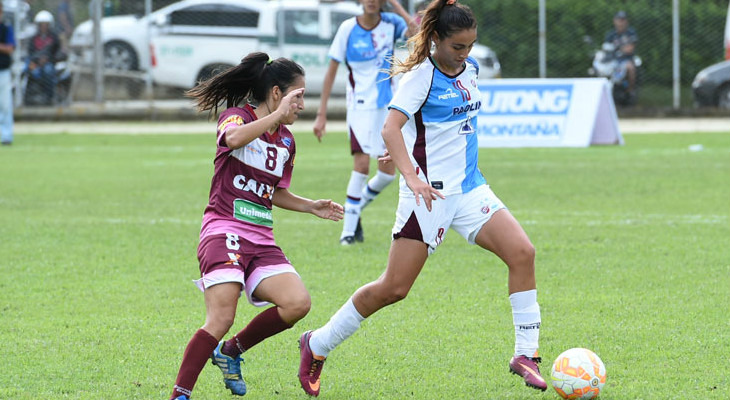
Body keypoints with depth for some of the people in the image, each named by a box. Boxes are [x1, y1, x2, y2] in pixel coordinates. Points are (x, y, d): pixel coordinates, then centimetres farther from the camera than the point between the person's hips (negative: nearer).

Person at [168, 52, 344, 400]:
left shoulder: (286, 140, 18)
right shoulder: (237, 116, -3)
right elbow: (234, 138, -29)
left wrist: (311, 207, 17)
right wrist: (278, 115, -27)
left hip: (261, 240, 7)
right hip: (224, 231, -7)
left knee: (297, 303, -14)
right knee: (221, 320, -22)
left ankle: (231, 351, 7)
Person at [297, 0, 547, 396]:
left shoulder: (470, 68, 9)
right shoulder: (422, 76, -13)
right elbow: (390, 129, -25)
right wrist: (412, 176, -39)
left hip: (468, 186, 7)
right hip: (429, 192, -7)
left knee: (522, 252, -12)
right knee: (394, 288, -6)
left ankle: (526, 355, -5)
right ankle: (317, 345, 12)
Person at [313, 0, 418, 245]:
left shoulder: (391, 23, -2)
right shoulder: (348, 29, -7)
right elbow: (331, 71, -2)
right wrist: (321, 114, -5)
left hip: (387, 105, 3)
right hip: (360, 104, -3)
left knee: (388, 172, 3)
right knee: (362, 164, -15)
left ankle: (357, 206, 29)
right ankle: (349, 230, -6)